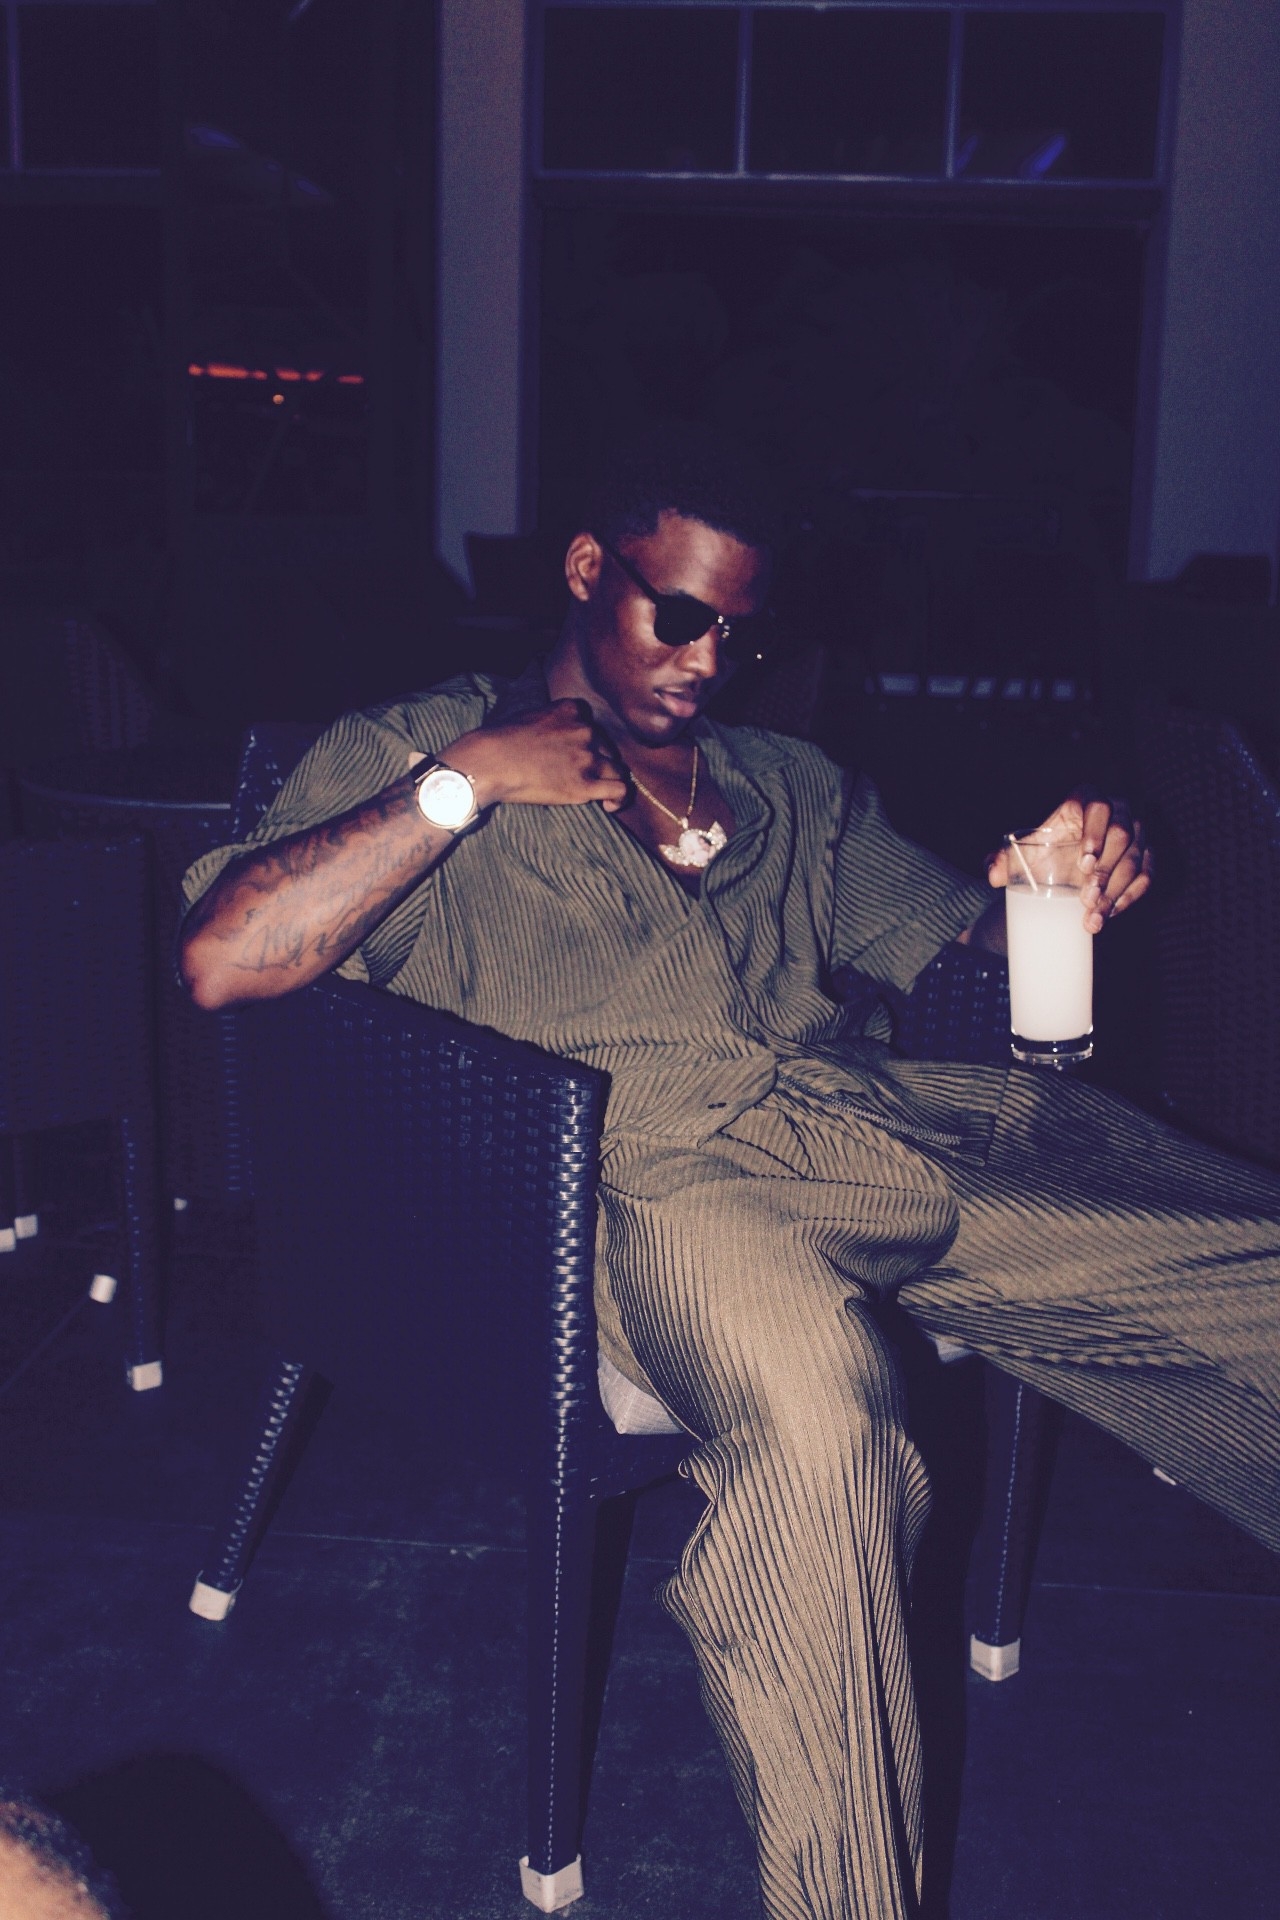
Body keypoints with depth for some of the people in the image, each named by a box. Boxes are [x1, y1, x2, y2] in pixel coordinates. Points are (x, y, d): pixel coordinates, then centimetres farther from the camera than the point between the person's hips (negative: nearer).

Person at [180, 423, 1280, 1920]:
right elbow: (222, 962, 1)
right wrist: (467, 781, -2)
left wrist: (1055, 895, 2)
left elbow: (955, 942, 26)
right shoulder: (407, 754, 16)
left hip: (908, 1122, 6)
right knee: (812, 1416, -38)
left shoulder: (790, 786, 30)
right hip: (667, 1168, -5)